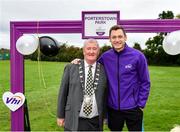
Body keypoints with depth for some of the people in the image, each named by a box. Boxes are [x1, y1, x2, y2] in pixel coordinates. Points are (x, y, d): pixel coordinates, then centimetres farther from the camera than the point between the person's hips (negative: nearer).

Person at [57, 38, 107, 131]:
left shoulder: (104, 70, 0)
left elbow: (106, 95, 6)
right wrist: (60, 115, 4)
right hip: (74, 122, -1)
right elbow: (63, 92, 2)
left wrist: (104, 116, 9)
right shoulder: (71, 68, -2)